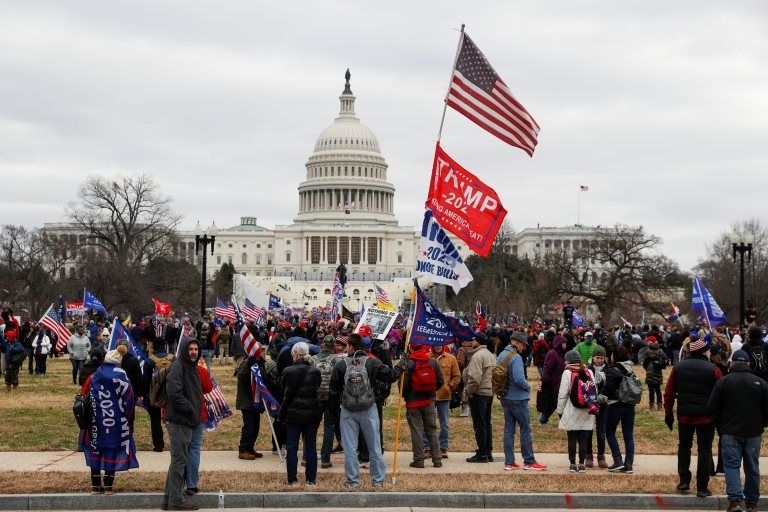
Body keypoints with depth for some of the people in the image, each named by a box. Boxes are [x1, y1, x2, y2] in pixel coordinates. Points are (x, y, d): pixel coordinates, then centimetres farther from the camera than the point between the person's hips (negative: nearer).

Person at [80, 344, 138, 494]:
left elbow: (84, 395, 5)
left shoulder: (94, 376, 3)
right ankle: (108, 485, 3)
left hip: (96, 421, 3)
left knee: (95, 449, 10)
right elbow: (129, 397, -7)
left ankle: (95, 485, 11)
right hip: (116, 422, -3)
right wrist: (127, 417, 6)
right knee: (112, 449, 4)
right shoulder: (120, 375, -7)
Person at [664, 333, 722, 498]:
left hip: (684, 416, 3)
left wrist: (668, 414, 12)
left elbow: (669, 393, 4)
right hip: (706, 416, -3)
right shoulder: (712, 369, -8)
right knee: (704, 449, 5)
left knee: (684, 446, 19)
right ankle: (702, 487, 5)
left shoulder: (678, 368, 2)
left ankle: (684, 481, 18)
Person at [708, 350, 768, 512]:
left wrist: (720, 426, 10)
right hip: (753, 433, 2)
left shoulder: (722, 382, -6)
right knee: (752, 468, 12)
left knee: (731, 465, 1)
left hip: (730, 432, -2)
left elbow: (712, 408, -4)